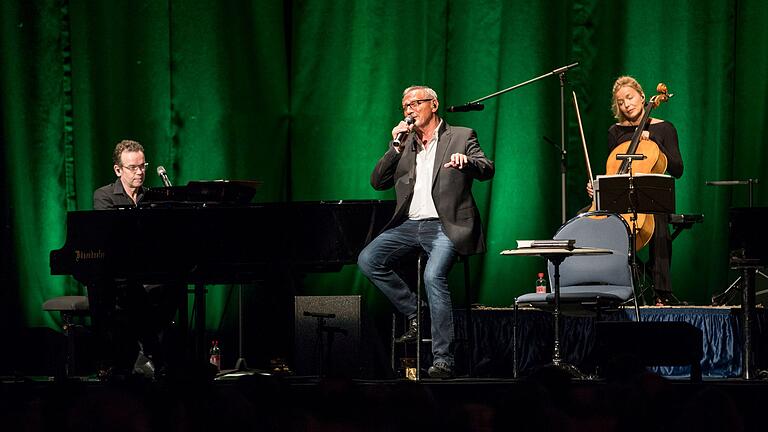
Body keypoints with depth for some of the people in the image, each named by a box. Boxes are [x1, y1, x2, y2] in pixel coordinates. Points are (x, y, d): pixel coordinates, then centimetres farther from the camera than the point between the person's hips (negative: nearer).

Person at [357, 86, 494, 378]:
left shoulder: (461, 137, 8)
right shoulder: (405, 144, 20)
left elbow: (487, 169, -5)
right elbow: (377, 182, 12)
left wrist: (466, 161, -28)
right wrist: (396, 147, 1)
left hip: (444, 225, -5)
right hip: (410, 225, 6)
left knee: (434, 276, -28)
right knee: (367, 260, -14)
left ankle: (443, 359, -26)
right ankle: (414, 314, 2)